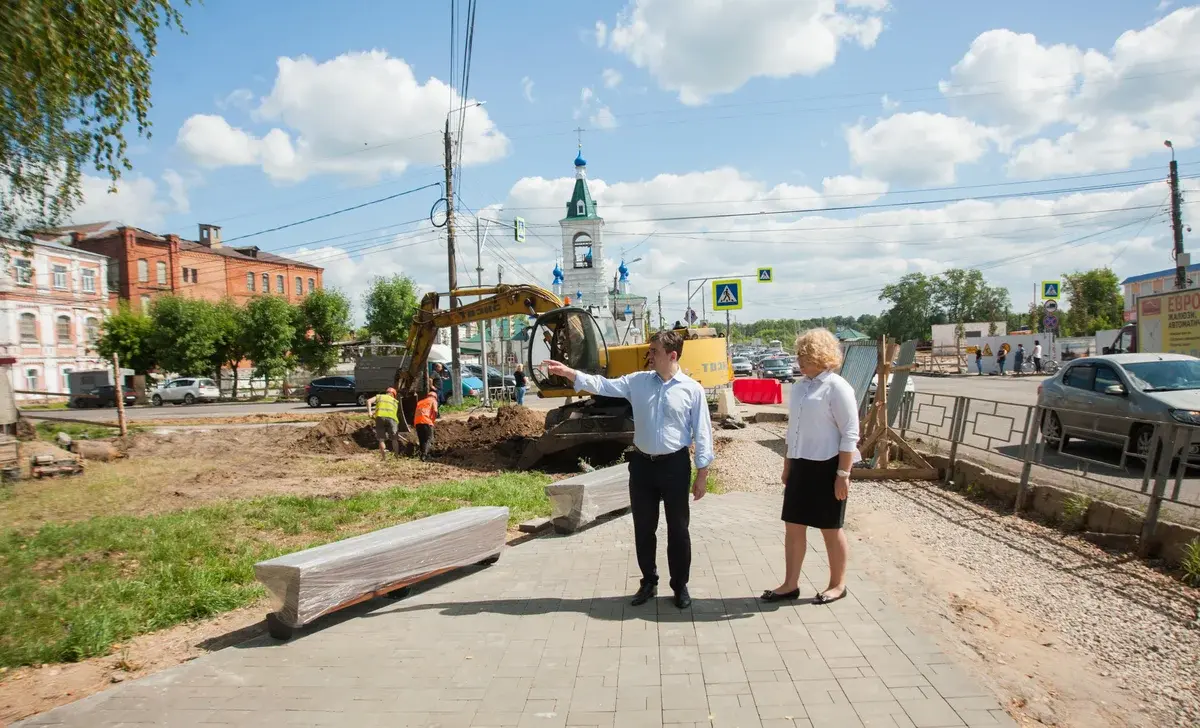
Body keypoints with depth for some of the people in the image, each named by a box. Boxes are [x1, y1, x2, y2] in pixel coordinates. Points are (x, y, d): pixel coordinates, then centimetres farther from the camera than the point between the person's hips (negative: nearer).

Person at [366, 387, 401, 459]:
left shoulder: (379, 396, 26)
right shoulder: (395, 401, 28)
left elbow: (369, 401, 9)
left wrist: (369, 412, 1)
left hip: (380, 417, 0)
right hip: (391, 418, 0)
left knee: (381, 439, 7)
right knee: (394, 439, 15)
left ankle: (385, 458, 2)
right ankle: (397, 456, 15)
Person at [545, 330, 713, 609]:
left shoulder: (692, 389, -6)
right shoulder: (638, 381, 3)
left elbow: (702, 433, -5)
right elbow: (602, 385, 0)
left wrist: (702, 474, -6)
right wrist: (567, 372, -11)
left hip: (675, 465, -3)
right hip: (642, 464, 3)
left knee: (677, 529, 8)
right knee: (643, 528, 13)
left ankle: (680, 586, 25)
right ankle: (648, 582, 30)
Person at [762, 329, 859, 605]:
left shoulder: (836, 387, -13)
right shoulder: (799, 386, 9)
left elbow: (850, 434, -14)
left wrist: (843, 474, -17)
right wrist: (787, 465, 17)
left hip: (826, 467, -7)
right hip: (800, 465, 7)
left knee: (830, 529, 8)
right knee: (793, 526, 10)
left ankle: (837, 585, 26)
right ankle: (790, 584, 21)